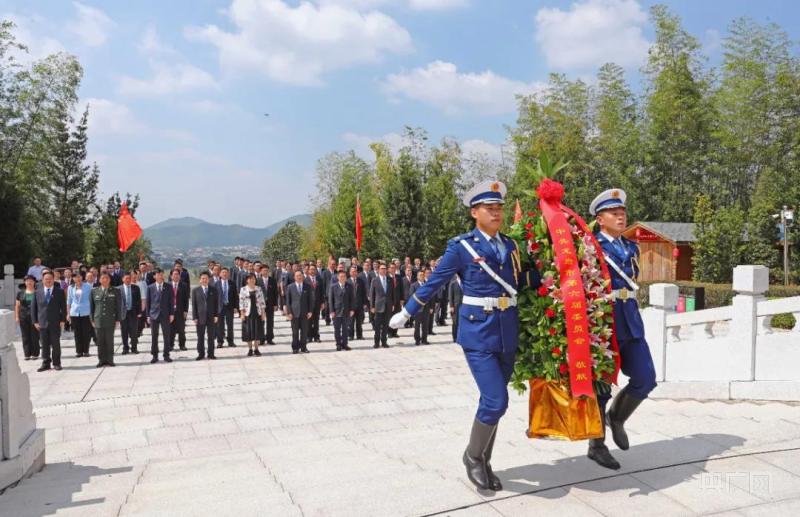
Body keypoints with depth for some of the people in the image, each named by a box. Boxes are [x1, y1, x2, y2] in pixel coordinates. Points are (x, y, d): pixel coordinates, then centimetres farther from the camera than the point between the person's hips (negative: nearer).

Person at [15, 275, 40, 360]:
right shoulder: (20, 292, 10)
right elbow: (17, 305, 11)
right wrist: (16, 316, 4)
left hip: (34, 317, -2)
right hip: (23, 317, 2)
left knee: (35, 336, -1)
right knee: (25, 336, 3)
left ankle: (35, 354, 6)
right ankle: (27, 354, 7)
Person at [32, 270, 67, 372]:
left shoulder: (59, 292, 2)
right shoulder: (38, 292, 6)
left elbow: (63, 307, 2)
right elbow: (33, 308, 7)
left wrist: (62, 320, -6)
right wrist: (35, 321, 1)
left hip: (55, 323, -1)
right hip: (42, 323, 2)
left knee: (56, 344, 4)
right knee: (44, 344, 6)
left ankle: (56, 363, 13)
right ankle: (46, 363, 14)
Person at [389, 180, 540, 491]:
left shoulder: (510, 245, 9)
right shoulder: (461, 246, -7)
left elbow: (520, 280, 16)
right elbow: (434, 282, -1)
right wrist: (406, 313, 5)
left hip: (508, 331, 6)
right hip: (478, 331, -5)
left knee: (493, 401, 12)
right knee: (496, 401, -11)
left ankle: (483, 461, 30)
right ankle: (473, 456, 15)